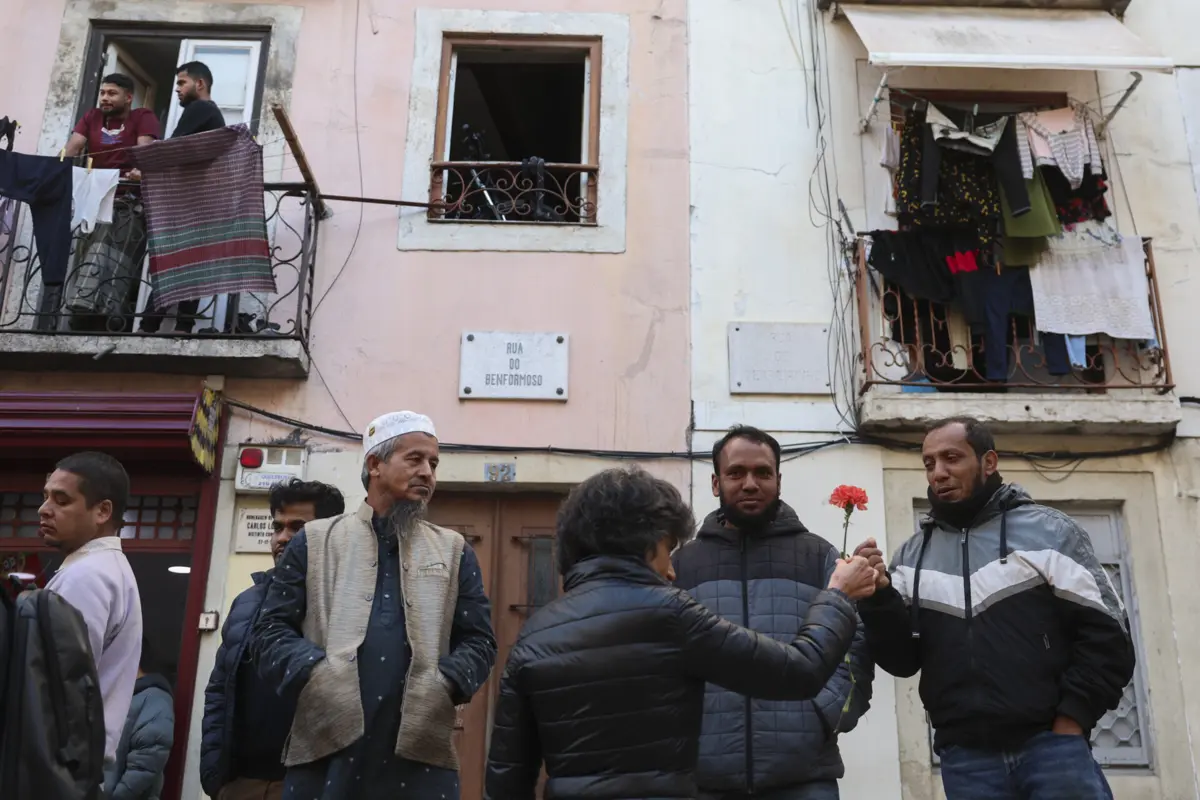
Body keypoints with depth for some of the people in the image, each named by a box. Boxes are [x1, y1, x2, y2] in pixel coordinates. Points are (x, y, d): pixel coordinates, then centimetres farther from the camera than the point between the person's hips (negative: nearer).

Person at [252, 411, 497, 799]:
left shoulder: (454, 551, 15)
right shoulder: (314, 540, 11)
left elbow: (479, 641, 10)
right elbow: (271, 630, 6)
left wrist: (446, 684, -9)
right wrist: (315, 672, -12)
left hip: (421, 753, 1)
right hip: (326, 748, -1)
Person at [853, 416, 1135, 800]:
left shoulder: (1049, 531, 4)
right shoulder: (912, 556, 11)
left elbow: (1106, 635, 0)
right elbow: (902, 659, 4)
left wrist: (1069, 722, -8)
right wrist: (879, 594, -11)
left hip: (1051, 745, -2)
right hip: (965, 758, 2)